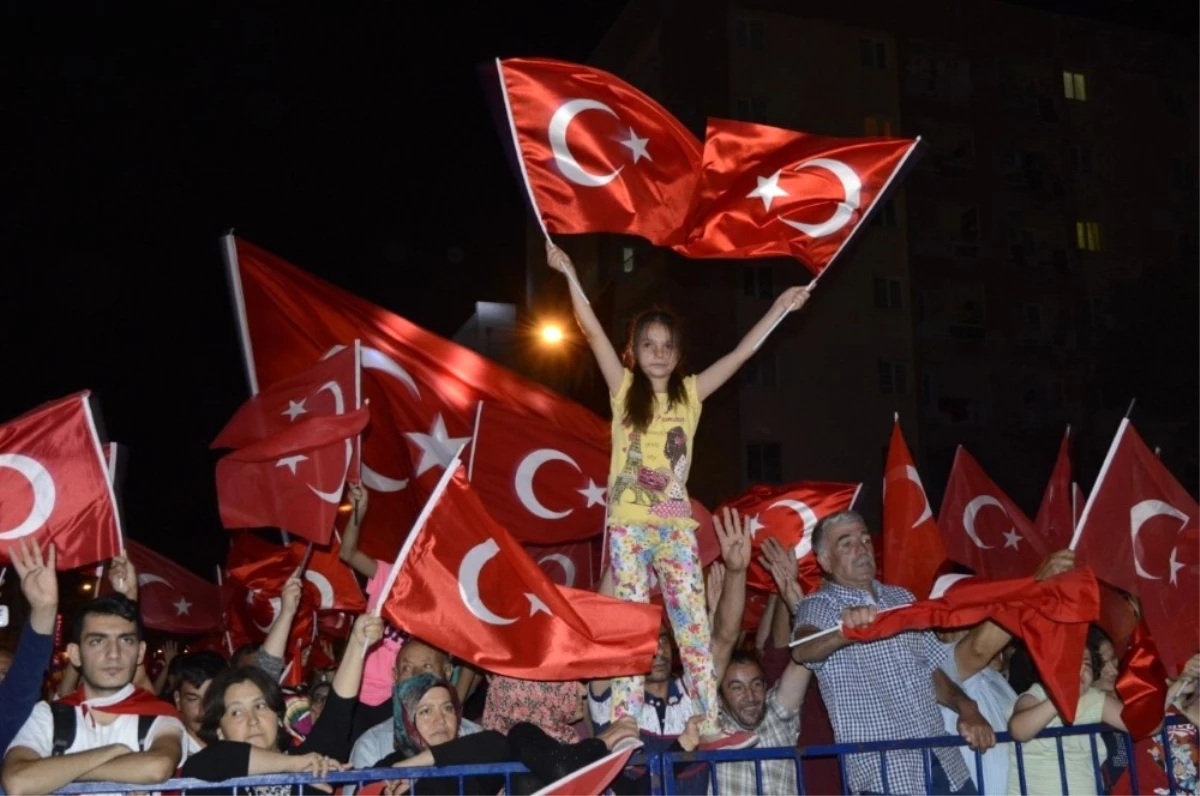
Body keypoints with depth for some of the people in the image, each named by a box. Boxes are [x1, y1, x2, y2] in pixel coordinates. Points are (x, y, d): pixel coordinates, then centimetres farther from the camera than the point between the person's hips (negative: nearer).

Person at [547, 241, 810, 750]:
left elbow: (741, 353, 9)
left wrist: (780, 307, 9)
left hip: (676, 527, 2)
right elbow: (592, 331, -5)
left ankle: (708, 728, 5)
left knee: (694, 626, 1)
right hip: (628, 525, -2)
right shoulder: (624, 390, 3)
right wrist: (569, 273, -11)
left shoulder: (690, 394, 8)